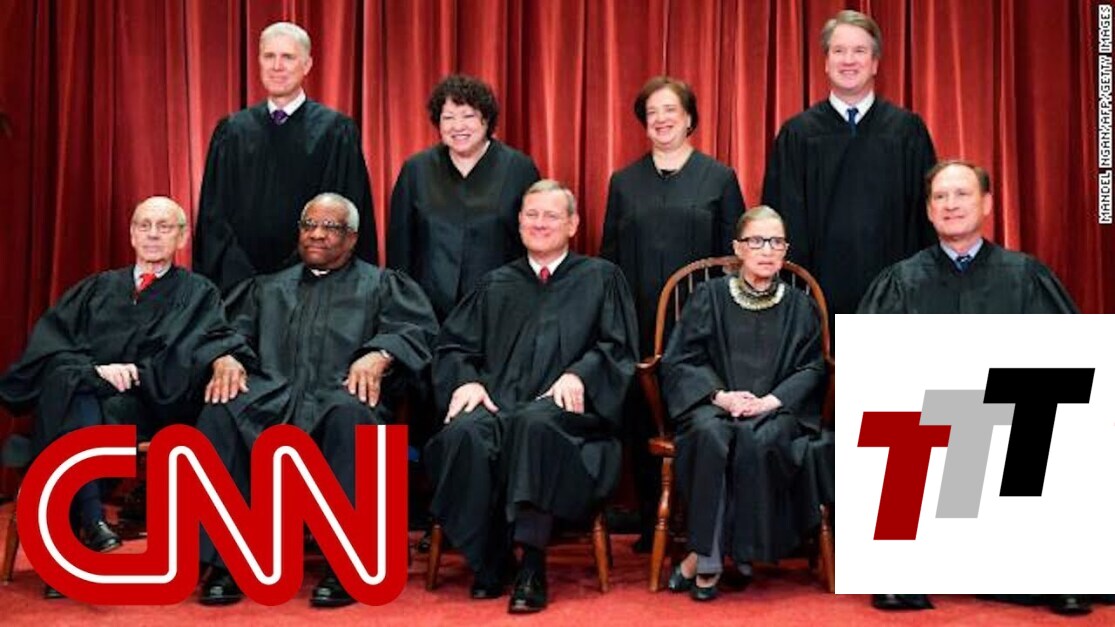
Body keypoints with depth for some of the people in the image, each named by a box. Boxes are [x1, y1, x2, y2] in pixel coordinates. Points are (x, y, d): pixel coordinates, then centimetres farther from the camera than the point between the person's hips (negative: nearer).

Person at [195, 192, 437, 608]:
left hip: (339, 395, -3)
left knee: (350, 416, -39)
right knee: (220, 414, -29)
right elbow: (235, 330, 17)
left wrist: (379, 355, -18)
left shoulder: (381, 285, 20)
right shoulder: (269, 288, 30)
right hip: (272, 396, 3)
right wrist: (226, 357, -8)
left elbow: (417, 328, 2)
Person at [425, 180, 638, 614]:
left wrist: (579, 374, -13)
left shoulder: (600, 278, 19)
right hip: (497, 400, 3)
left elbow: (617, 348, 8)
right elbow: (452, 344, 19)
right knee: (465, 432, -34)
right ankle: (486, 563, -22)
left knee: (534, 423, -40)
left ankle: (533, 566, -39)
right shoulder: (496, 285, 26)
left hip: (563, 405, -2)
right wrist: (466, 380, -4)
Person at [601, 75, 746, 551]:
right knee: (642, 422, 3)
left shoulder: (719, 178, 7)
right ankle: (650, 524, 13)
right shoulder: (624, 182, 14)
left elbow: (734, 256, 5)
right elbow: (608, 257, 13)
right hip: (637, 324, 2)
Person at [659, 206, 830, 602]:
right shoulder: (710, 297, 11)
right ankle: (712, 556, -28)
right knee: (712, 435, -36)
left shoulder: (799, 307, 15)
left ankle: (705, 555, -24)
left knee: (759, 440, -35)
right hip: (713, 404, 0)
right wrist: (719, 395, -14)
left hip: (776, 409, 1)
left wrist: (771, 399, -13)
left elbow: (811, 369, 6)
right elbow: (679, 360, 4)